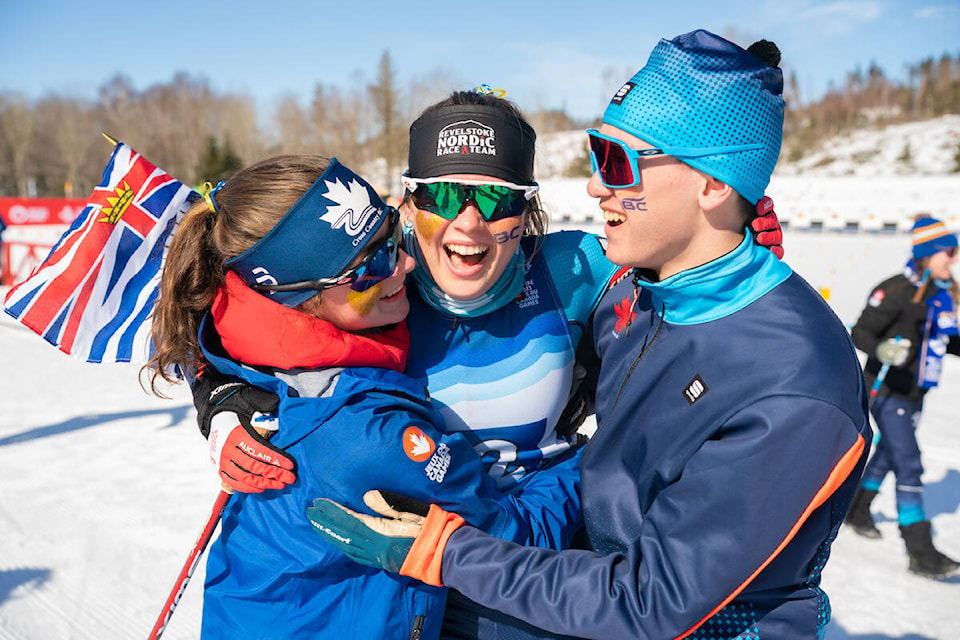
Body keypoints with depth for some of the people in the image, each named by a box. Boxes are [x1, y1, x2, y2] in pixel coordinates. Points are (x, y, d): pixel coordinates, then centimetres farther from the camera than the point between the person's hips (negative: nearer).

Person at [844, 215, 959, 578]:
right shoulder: (897, 290, -18)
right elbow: (860, 333, -18)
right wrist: (882, 350, -37)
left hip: (915, 393, 9)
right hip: (887, 390, -9)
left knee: (889, 453, 22)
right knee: (909, 466, -9)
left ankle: (856, 509, 43)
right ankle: (921, 553, -3)